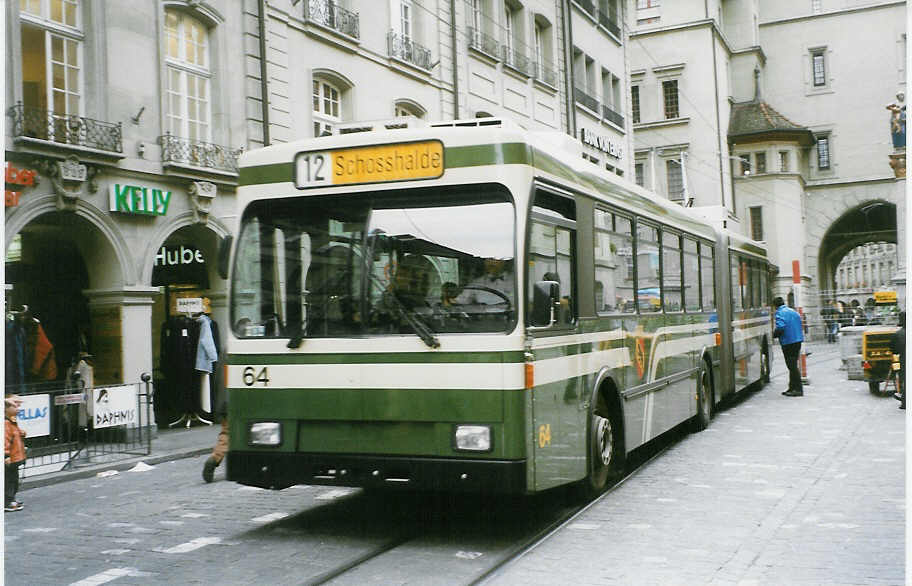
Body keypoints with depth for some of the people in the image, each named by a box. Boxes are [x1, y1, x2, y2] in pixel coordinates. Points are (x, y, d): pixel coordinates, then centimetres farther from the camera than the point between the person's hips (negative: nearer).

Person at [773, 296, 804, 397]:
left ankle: (798, 389, -4)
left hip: (788, 342, -8)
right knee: (793, 365, 15)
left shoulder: (780, 313, -10)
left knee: (792, 366, -4)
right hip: (798, 340, 8)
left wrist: (774, 335, -6)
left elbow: (780, 327, -24)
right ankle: (792, 388, 22)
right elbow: (800, 326, 20)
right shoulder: (794, 312, 16)